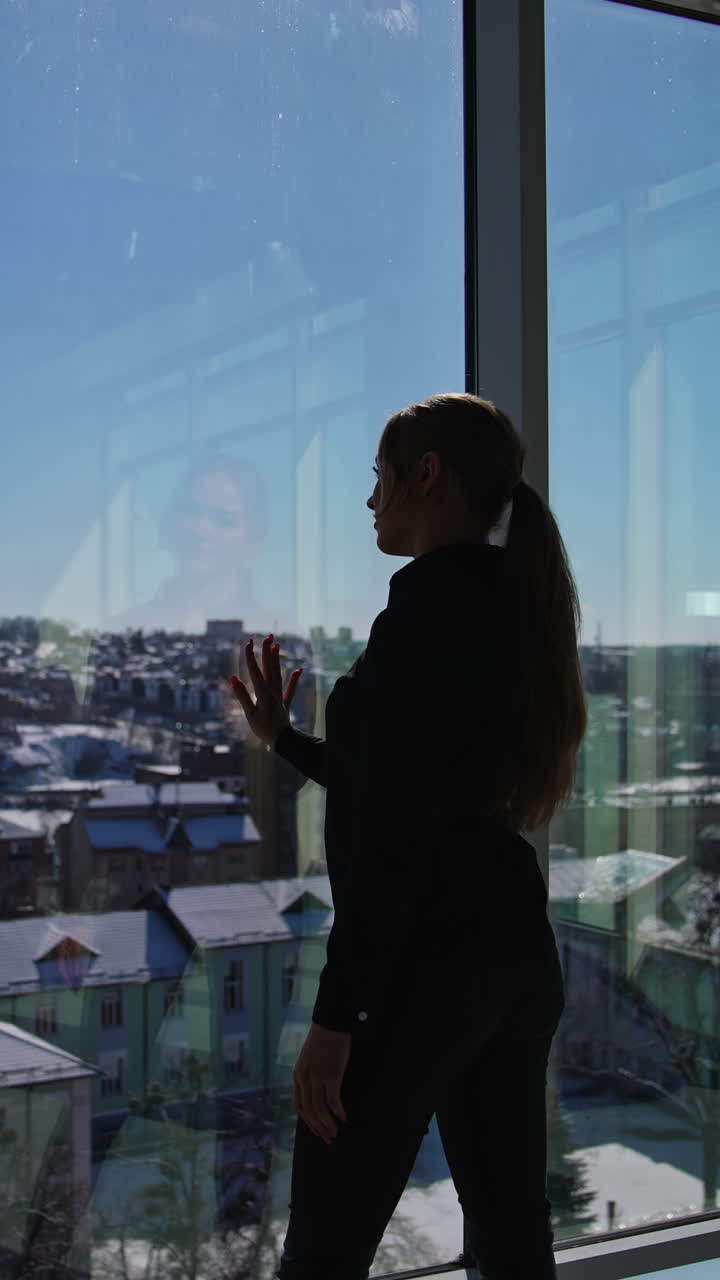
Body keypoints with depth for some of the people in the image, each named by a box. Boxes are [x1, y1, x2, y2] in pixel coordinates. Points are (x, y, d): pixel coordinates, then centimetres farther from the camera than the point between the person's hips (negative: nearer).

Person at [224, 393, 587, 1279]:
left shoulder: (435, 594, -14)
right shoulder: (510, 603, 15)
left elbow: (398, 825, -20)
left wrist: (337, 1010, -19)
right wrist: (284, 739, 25)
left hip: (428, 952, -10)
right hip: (513, 943, 10)